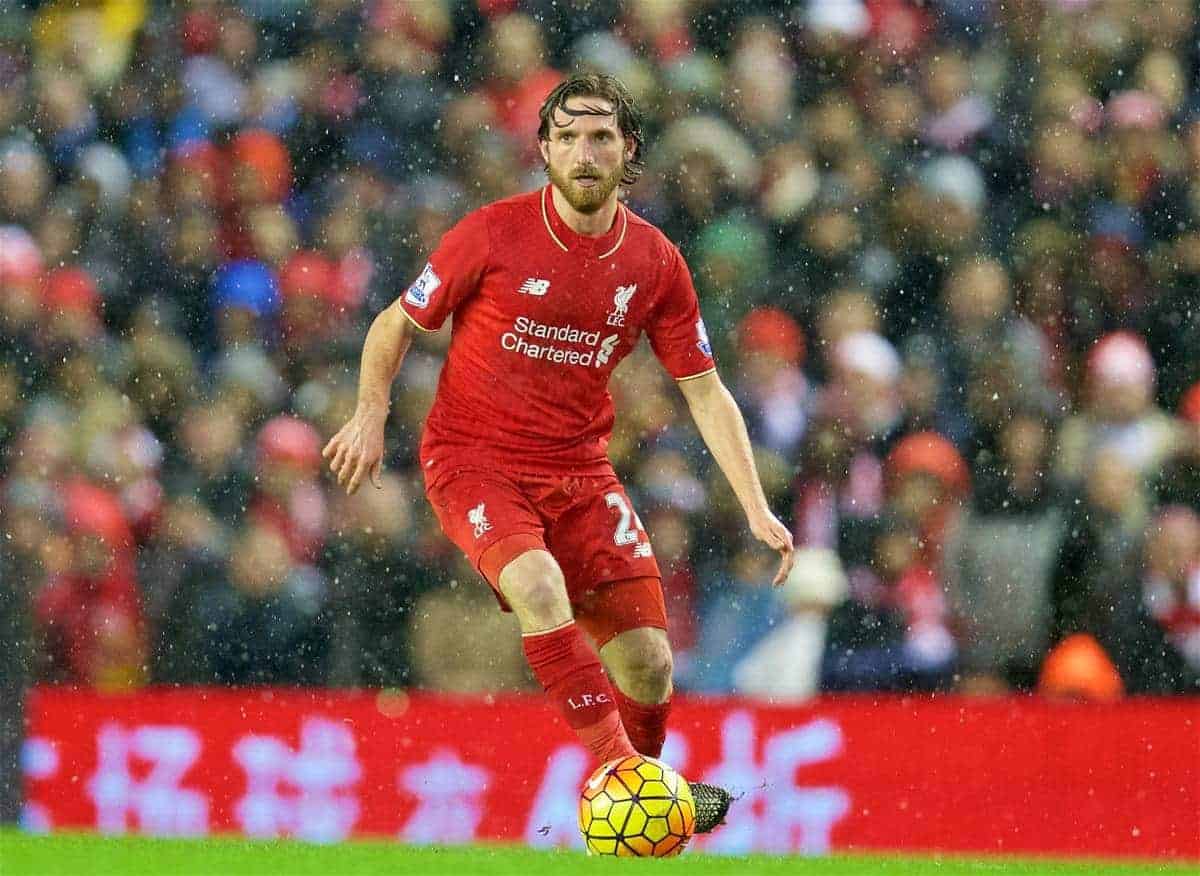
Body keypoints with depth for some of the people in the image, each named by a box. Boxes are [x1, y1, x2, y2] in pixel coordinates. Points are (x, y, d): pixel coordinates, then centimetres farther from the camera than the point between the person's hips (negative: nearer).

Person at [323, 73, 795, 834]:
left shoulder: (655, 263, -1)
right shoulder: (494, 235, -11)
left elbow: (705, 392, 5)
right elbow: (398, 323, 2)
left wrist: (757, 509, -2)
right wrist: (371, 414, -13)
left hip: (578, 469, 4)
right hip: (475, 458, -4)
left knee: (649, 665, -2)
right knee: (538, 584, -34)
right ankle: (614, 764, -33)